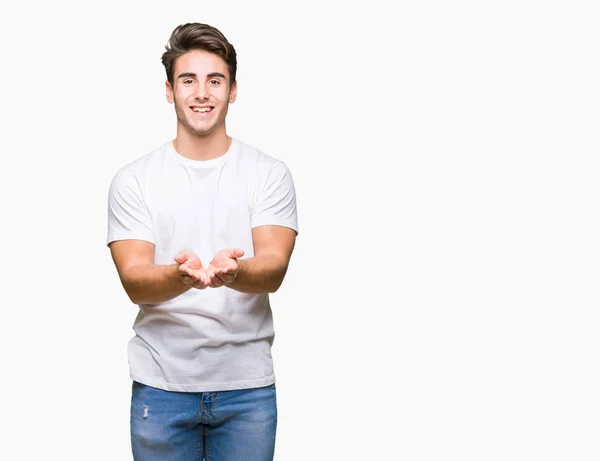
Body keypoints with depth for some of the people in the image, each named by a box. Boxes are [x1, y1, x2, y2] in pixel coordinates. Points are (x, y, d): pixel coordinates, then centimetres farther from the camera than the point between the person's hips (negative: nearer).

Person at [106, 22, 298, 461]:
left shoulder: (270, 174, 1)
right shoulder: (133, 180, 1)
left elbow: (273, 269, -10)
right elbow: (134, 281, -8)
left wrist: (233, 272, -33)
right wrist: (179, 276, -30)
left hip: (248, 384, 0)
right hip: (161, 384, 0)